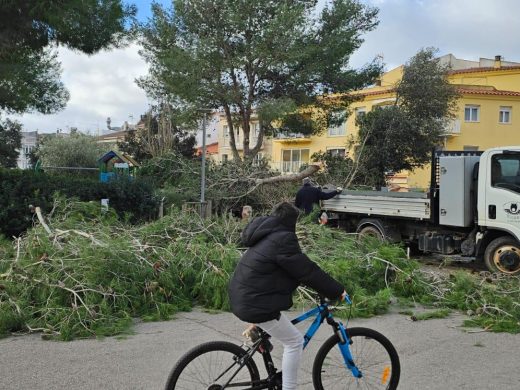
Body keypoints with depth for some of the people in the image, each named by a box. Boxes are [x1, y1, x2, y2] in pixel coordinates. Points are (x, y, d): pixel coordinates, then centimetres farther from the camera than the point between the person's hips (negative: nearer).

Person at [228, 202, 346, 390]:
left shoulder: (267, 236, 12)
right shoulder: (282, 239, -17)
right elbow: (308, 271, -15)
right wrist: (337, 291, -5)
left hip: (242, 297, 10)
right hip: (255, 304, -10)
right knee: (295, 341, 1)